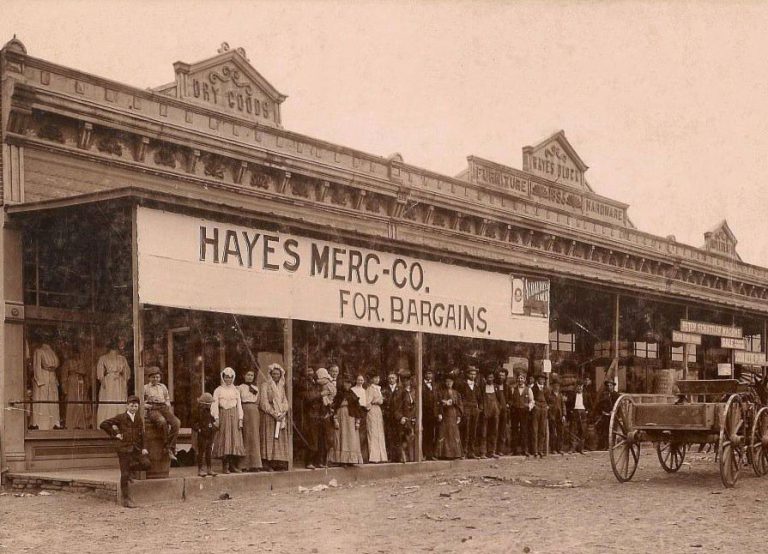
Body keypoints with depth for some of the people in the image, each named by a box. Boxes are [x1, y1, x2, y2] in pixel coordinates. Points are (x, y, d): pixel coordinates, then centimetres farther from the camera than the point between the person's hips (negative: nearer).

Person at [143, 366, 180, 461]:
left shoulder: (163, 387, 23)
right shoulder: (145, 388, 11)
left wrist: (167, 405, 8)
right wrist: (150, 406, -7)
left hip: (164, 408, 4)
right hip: (152, 411, -4)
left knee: (176, 422, -27)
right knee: (162, 421, -38)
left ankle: (171, 447, -26)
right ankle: (167, 447, -30)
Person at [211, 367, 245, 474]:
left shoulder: (236, 390, 14)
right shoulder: (218, 390, 5)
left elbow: (239, 405, 11)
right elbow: (215, 405, -1)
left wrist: (240, 419, 2)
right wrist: (216, 418, -11)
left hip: (234, 416, 3)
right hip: (223, 415, -3)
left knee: (235, 439, -1)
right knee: (224, 440, -6)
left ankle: (233, 465, 3)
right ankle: (225, 466, -5)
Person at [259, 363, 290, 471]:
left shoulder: (282, 386, 16)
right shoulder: (266, 385, 0)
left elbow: (285, 401, 14)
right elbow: (264, 402, -7)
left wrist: (283, 413, -5)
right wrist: (274, 414, -14)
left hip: (281, 416, 5)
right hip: (269, 416, -5)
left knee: (281, 438, 0)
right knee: (269, 439, -9)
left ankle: (280, 463, -1)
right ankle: (268, 464, -11)